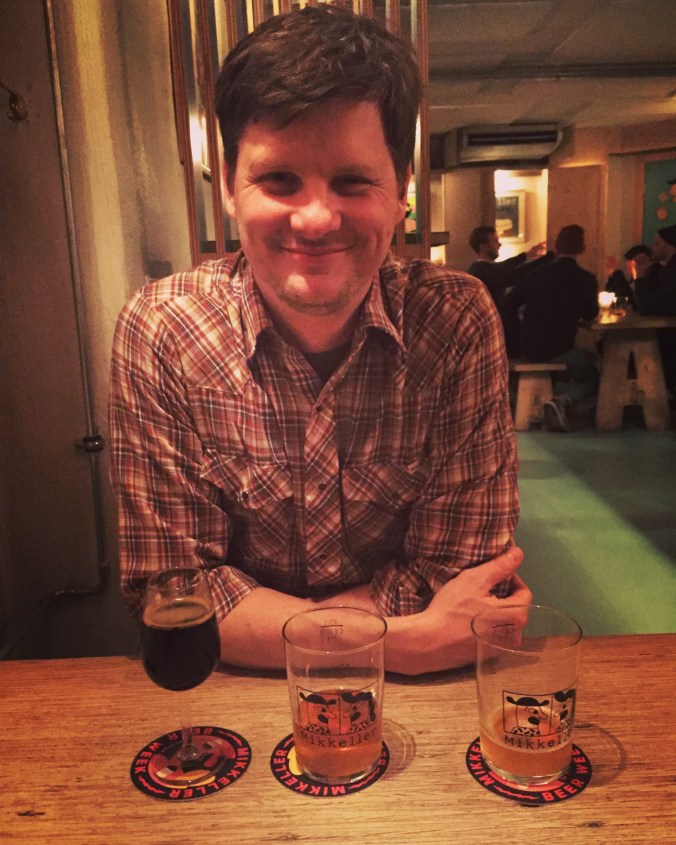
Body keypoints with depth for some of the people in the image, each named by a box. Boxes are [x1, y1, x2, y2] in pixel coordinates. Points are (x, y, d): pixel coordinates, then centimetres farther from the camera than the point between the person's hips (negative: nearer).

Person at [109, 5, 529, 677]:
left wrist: (255, 627, -19)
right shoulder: (158, 331, -14)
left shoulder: (458, 323, -13)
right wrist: (407, 643, -23)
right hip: (225, 698, -1)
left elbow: (456, 568, -11)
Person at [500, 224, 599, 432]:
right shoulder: (586, 278, -6)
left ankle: (552, 395, 8)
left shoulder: (538, 273, 2)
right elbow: (590, 314, 8)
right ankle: (562, 400, -11)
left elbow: (508, 304, 6)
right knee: (592, 378, 20)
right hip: (559, 350, -5)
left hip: (529, 350, 5)